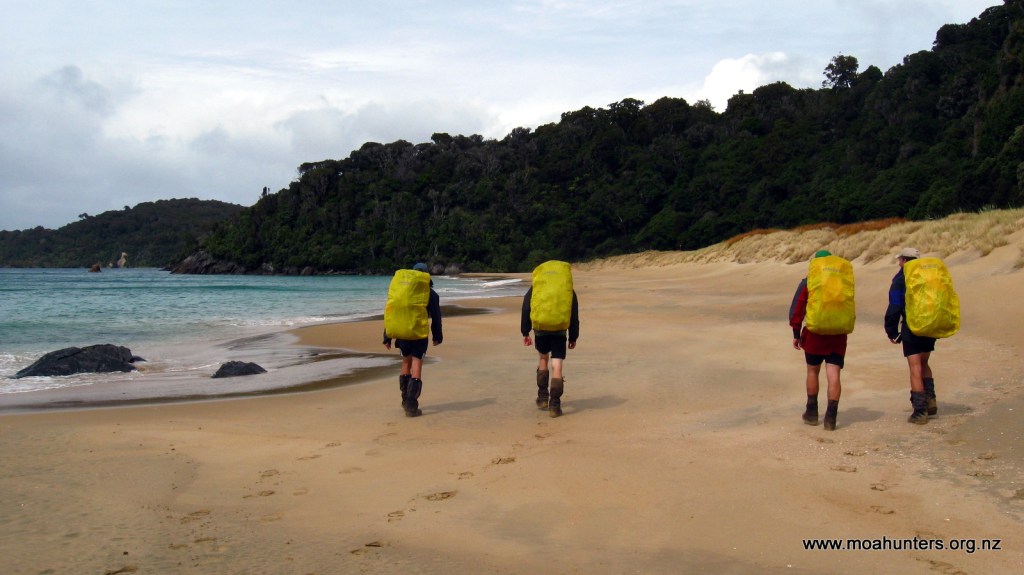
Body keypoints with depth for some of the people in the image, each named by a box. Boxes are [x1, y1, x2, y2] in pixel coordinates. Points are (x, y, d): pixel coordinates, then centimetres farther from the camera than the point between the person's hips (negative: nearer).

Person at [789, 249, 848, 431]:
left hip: (815, 334, -1)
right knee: (834, 376, -1)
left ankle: (812, 413, 22)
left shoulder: (808, 283, -1)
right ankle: (831, 417, -8)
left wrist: (796, 334, 4)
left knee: (813, 372, 15)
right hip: (838, 336, 2)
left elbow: (796, 310, -3)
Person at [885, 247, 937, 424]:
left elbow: (894, 307, -8)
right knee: (924, 364, 23)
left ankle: (920, 411, -6)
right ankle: (930, 400, 12)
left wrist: (891, 331, 0)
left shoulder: (901, 278, -5)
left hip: (912, 329, -6)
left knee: (915, 369, -4)